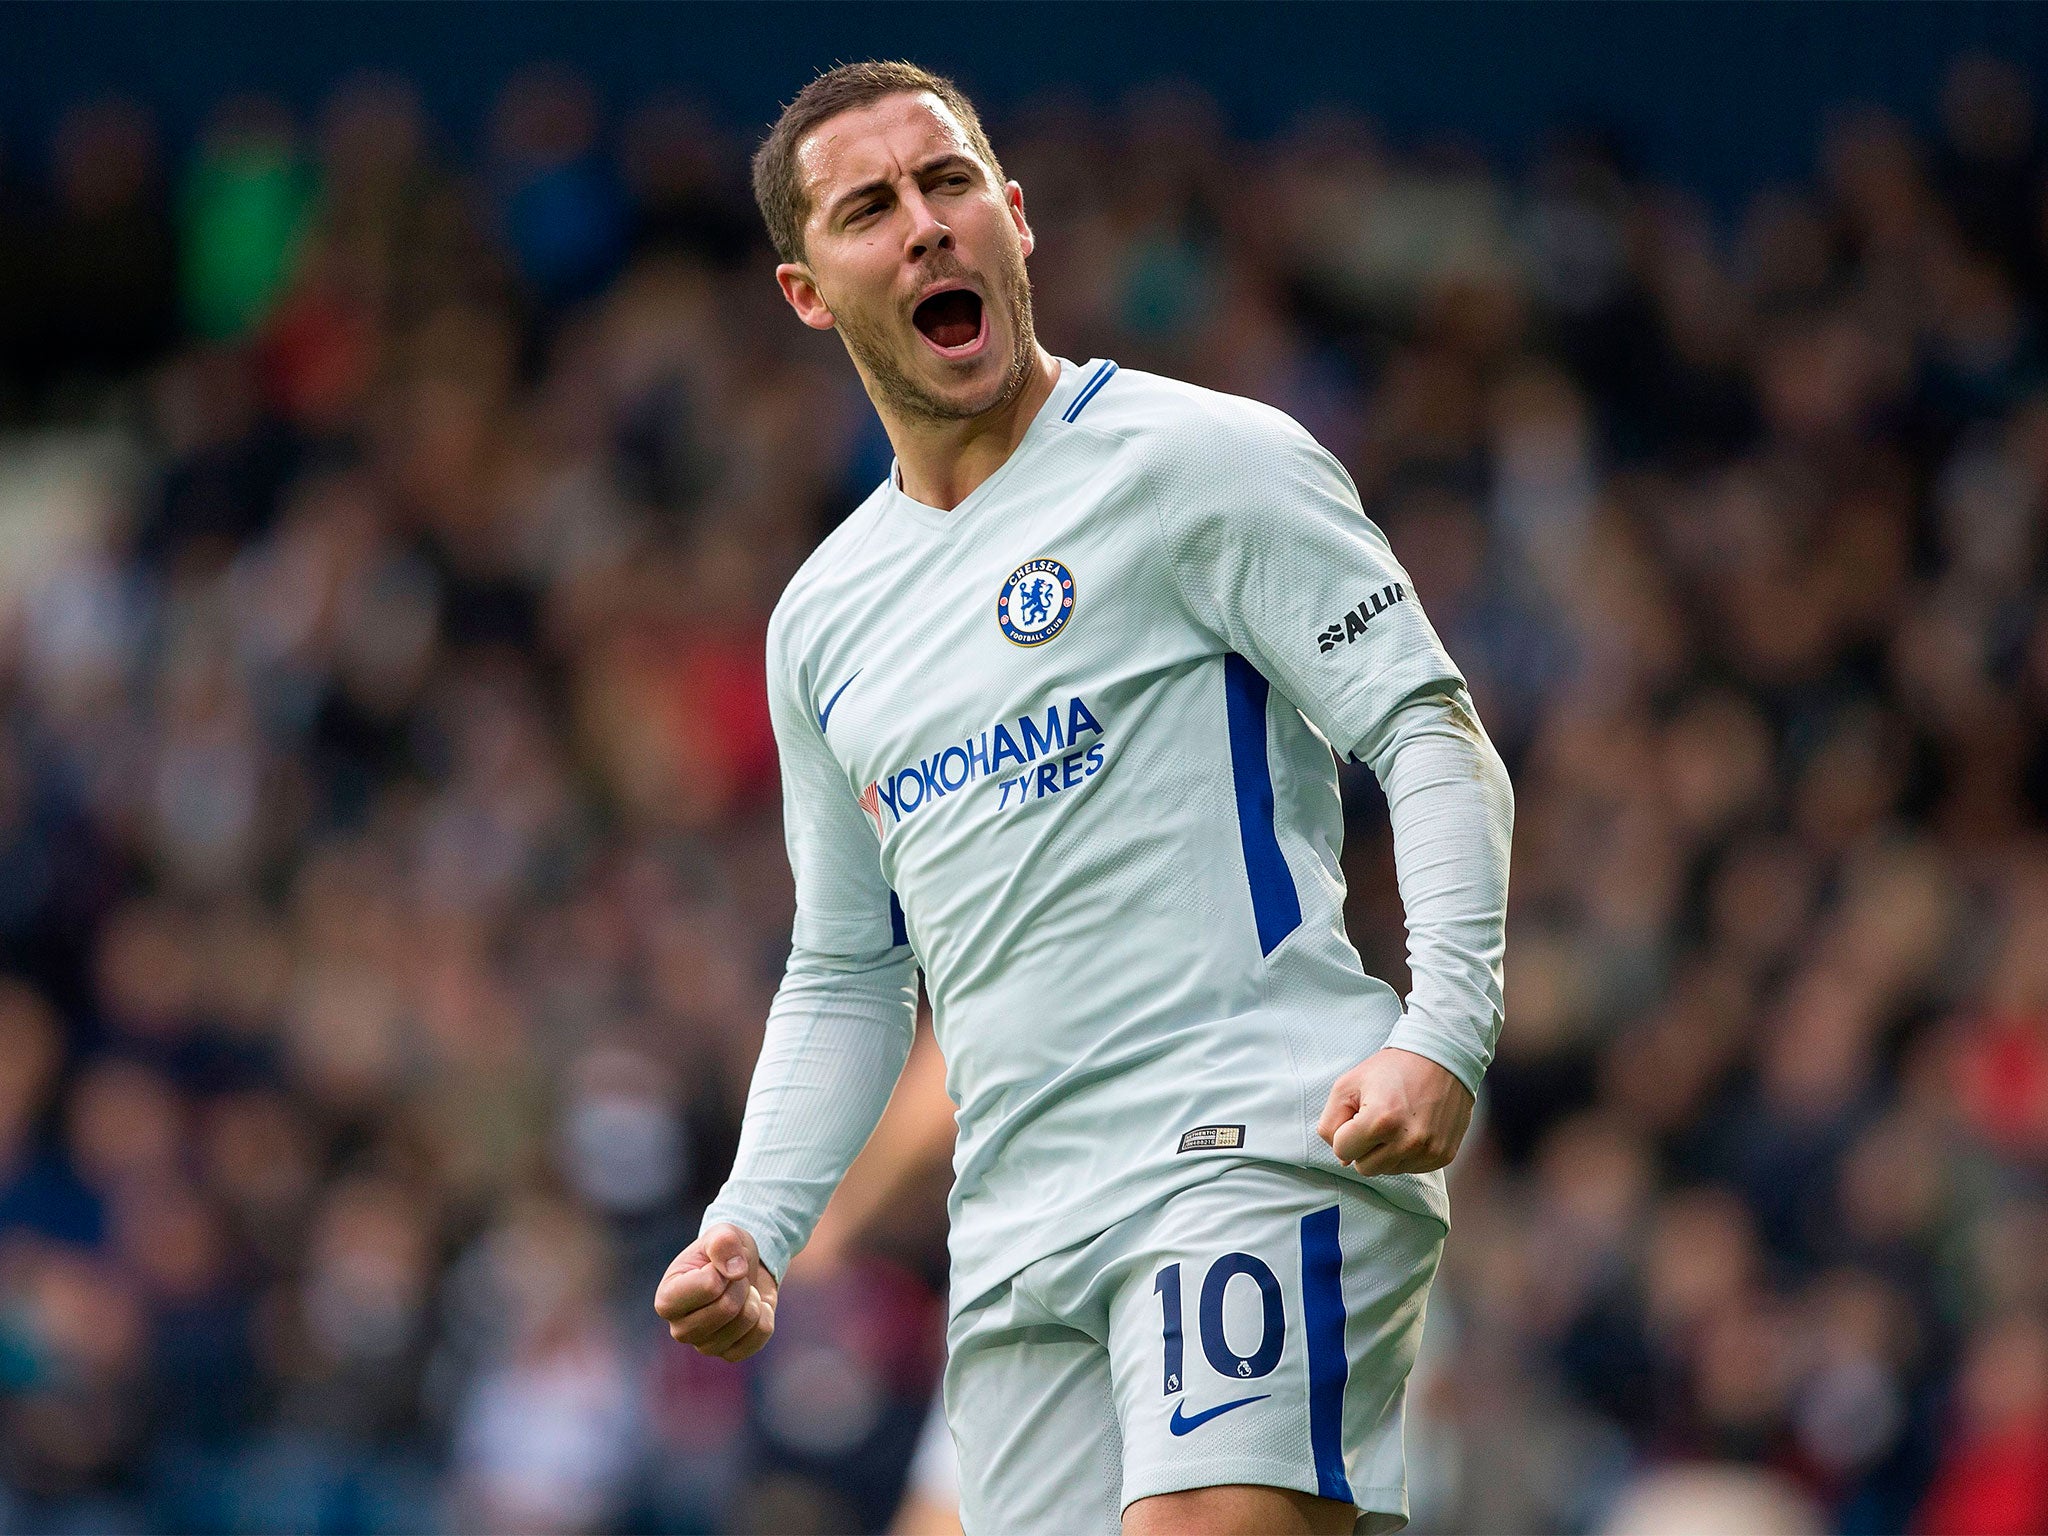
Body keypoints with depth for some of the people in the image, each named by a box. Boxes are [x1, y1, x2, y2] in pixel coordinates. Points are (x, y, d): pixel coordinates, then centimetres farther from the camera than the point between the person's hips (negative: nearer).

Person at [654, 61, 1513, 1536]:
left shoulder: (1200, 458, 1)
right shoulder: (823, 618, 20)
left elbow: (1434, 740, -5)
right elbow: (848, 975, 28)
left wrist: (1442, 1032, -20)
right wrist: (752, 1228, 13)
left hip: (1259, 1152, -6)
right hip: (1014, 1235, 6)